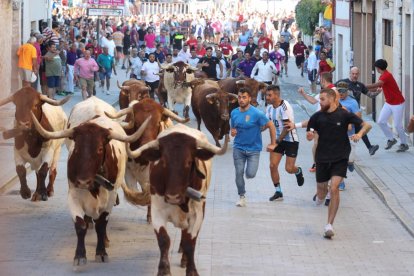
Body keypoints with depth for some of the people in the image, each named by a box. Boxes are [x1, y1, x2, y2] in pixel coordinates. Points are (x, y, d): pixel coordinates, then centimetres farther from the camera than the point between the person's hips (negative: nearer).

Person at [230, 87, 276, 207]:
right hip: (238, 148, 3)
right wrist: (232, 132, -10)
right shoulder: (234, 113, 0)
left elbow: (271, 125, -8)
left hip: (253, 148, -3)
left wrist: (273, 144, -6)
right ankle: (242, 197, 16)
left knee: (250, 174, -11)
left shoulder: (257, 113, -15)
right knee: (239, 173, -1)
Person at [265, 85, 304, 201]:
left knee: (289, 168, -8)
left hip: (290, 140, -7)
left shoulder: (285, 107, -22)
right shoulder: (270, 107, 3)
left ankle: (298, 171, 30)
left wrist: (277, 141, -21)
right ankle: (278, 192, 8)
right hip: (278, 140, 7)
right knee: (273, 165, -4)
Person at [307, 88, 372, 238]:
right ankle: (320, 197, 53)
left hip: (340, 158, -3)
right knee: (321, 189, 12)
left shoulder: (344, 114, -7)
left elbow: (367, 125, -7)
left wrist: (359, 134, -28)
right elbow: (309, 134, 10)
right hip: (322, 158, 3)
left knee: (334, 188, -18)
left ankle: (329, 225, -15)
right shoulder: (317, 117, 1)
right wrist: (309, 135, -14)